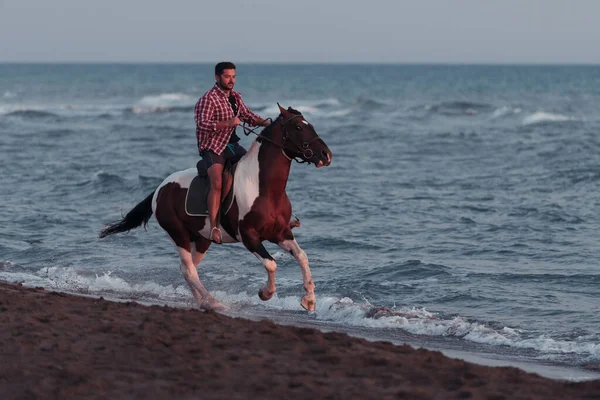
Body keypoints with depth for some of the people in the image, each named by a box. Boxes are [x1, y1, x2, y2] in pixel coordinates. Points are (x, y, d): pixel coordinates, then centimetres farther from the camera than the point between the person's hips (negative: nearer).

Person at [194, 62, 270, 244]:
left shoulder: (235, 97, 10)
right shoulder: (209, 99, -16)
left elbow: (248, 116, 18)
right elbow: (202, 124, -25)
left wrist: (267, 123, 1)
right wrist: (228, 123, -33)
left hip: (231, 145, 8)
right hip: (212, 148, -8)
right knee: (217, 183, -26)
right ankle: (214, 228, -29)